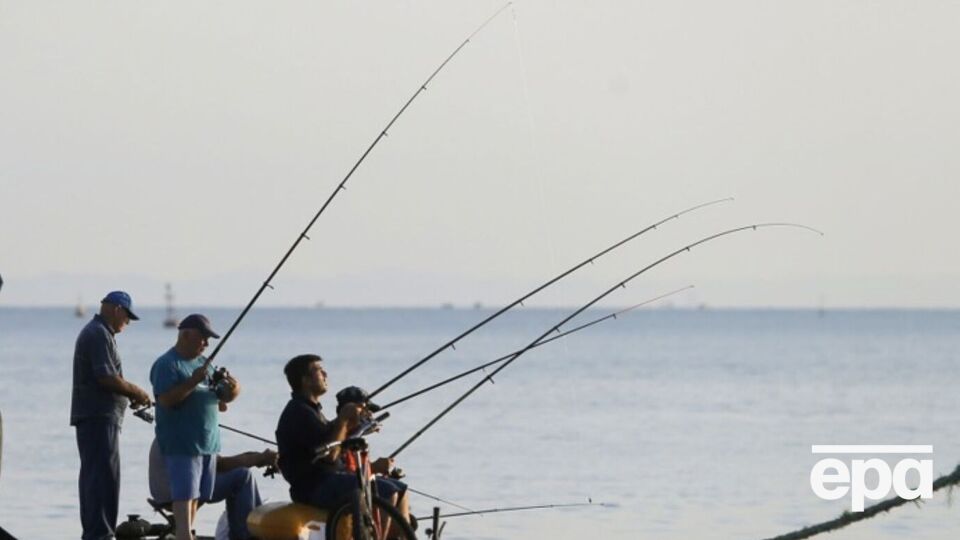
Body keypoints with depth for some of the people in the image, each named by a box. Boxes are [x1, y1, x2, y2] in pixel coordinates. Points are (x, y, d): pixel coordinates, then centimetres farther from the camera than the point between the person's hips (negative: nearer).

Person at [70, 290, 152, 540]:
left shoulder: (96, 332, 20)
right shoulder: (99, 335, -14)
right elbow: (107, 378, -21)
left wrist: (131, 394, 15)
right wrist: (137, 393, -7)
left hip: (92, 416, 11)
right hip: (99, 416, -11)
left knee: (93, 474, 12)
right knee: (104, 474, -12)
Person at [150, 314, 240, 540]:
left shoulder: (202, 362, 18)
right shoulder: (166, 365, -7)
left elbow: (223, 396, 19)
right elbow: (166, 400, -19)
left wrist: (232, 389, -4)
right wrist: (193, 382, -24)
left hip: (207, 442, 8)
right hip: (181, 443, -8)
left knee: (195, 495, 9)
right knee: (183, 495, -14)